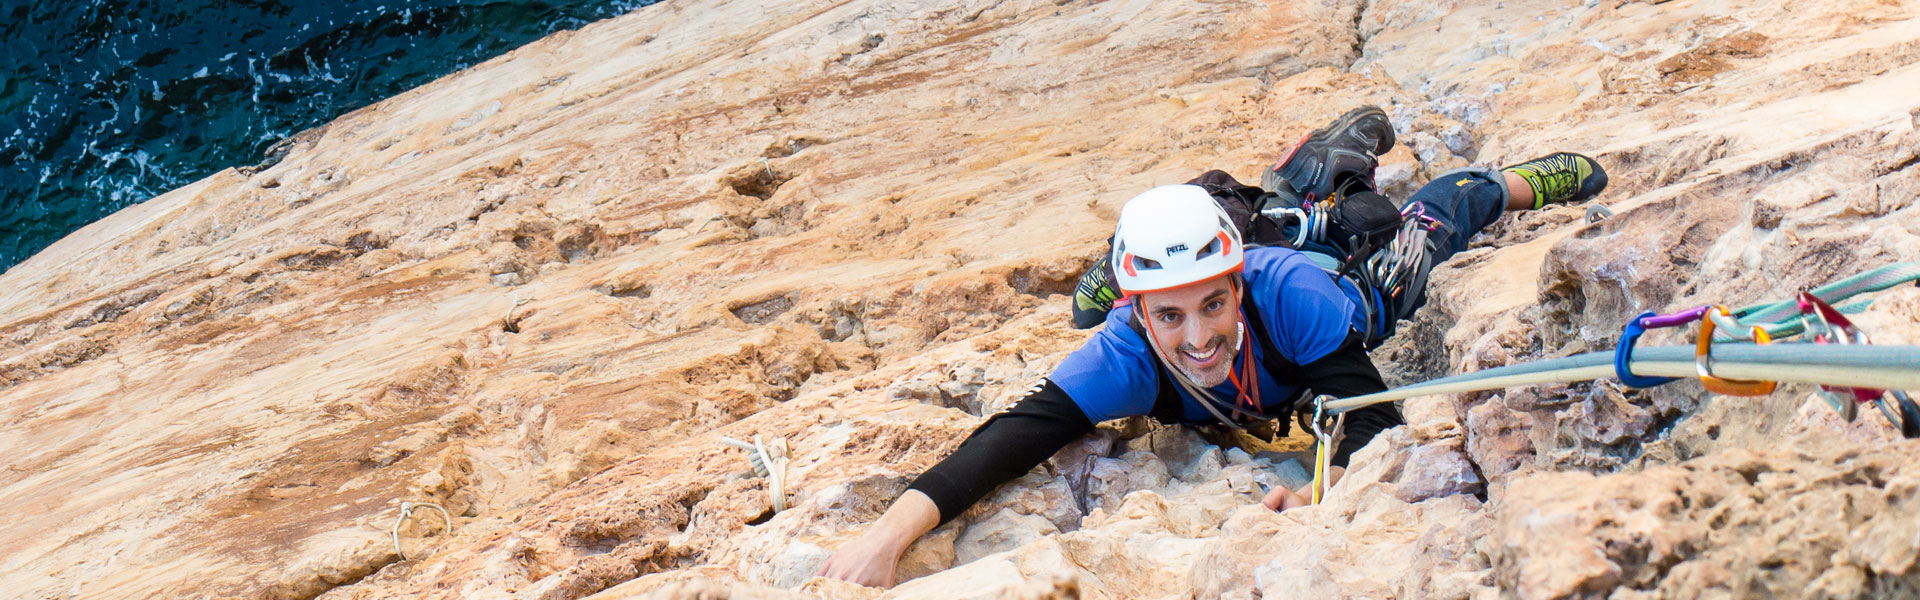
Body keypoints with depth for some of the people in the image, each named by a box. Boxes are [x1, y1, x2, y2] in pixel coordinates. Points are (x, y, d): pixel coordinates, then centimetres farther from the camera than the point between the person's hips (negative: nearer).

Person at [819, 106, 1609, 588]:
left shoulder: (1282, 292, -51)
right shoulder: (1126, 353, -47)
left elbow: (1375, 417, -49)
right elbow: (1018, 433, -57)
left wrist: (1328, 487, -72)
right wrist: (890, 531, -73)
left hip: (1348, 268, -1)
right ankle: (1328, 154, 60)